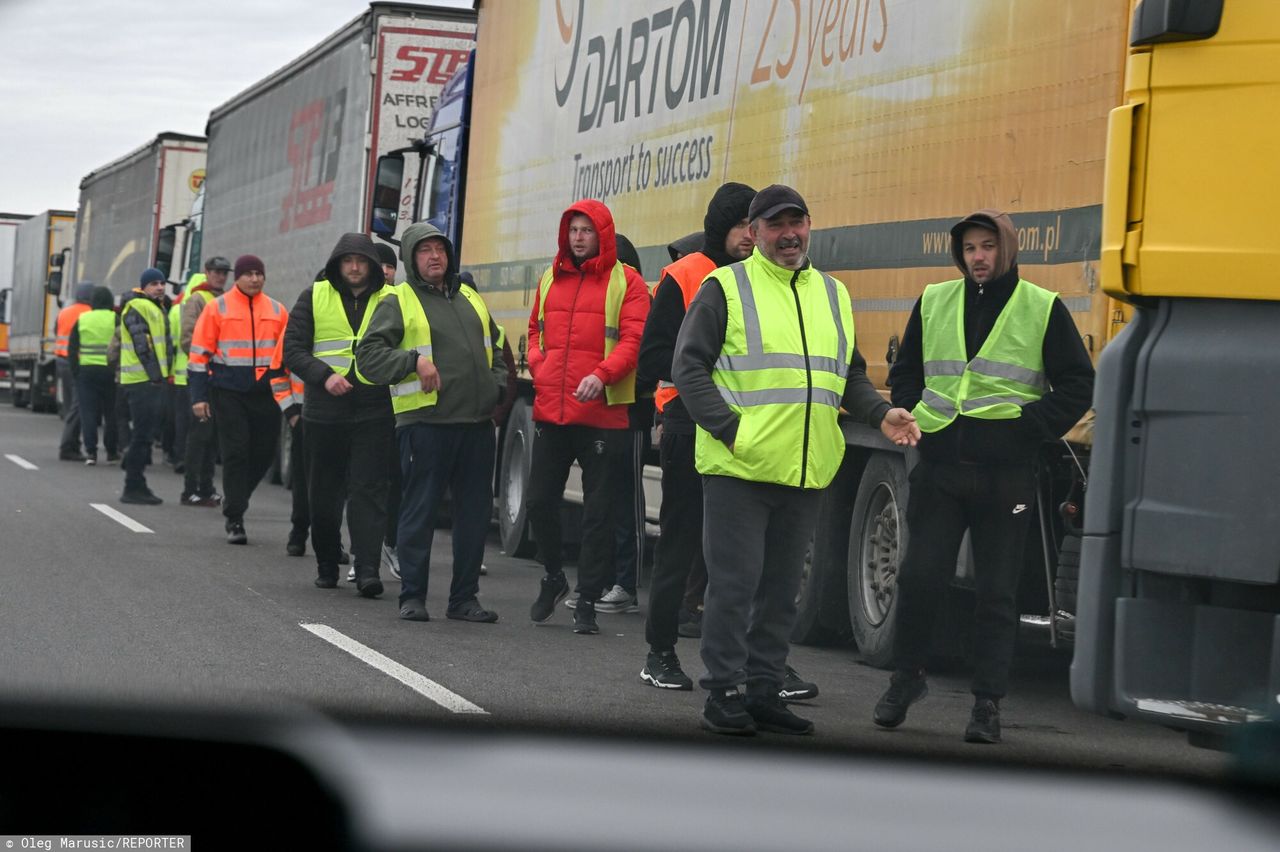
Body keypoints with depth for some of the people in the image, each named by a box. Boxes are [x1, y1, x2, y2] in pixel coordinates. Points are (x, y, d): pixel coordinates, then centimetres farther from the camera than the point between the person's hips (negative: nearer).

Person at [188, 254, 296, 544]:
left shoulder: (277, 311, 9)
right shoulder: (217, 308, 1)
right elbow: (200, 354, 2)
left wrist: (289, 398, 13)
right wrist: (199, 396, -4)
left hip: (265, 392, 3)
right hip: (228, 392, -3)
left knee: (263, 453, 6)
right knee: (235, 452, -5)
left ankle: (235, 500, 30)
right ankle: (234, 519, 0)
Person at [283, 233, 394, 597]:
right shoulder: (315, 297, 7)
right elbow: (293, 349, 2)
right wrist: (324, 375, -14)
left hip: (375, 413, -1)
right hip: (324, 412, 2)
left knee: (369, 492, -9)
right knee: (324, 494, 10)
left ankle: (367, 569, -12)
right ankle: (327, 565, 25)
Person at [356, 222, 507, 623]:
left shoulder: (471, 299, 20)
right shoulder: (398, 303, 2)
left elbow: (497, 348, 30)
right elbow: (368, 355, -6)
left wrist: (498, 387, 14)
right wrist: (414, 361, -18)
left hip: (477, 424, 6)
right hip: (425, 422, -5)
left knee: (475, 512, 7)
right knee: (419, 513, -2)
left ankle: (464, 597, 14)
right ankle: (412, 596, 5)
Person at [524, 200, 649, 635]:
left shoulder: (626, 282, -3)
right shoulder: (550, 280, 14)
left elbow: (633, 340, -11)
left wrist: (602, 374, -26)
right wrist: (538, 367, 3)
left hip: (602, 414, -5)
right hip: (549, 411, 5)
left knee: (597, 511, 0)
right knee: (540, 500, 8)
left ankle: (587, 600, 6)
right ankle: (553, 577, 29)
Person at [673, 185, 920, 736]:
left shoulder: (833, 294, 17)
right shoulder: (726, 288, 0)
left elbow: (850, 375, 23)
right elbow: (688, 367, -4)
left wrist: (880, 415, 4)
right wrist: (729, 428, -14)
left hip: (806, 472, 5)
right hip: (738, 468, -5)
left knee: (781, 587, 10)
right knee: (735, 583, -4)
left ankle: (764, 691, 18)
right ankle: (723, 694, 3)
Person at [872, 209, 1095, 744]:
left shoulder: (1042, 309, 2)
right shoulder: (933, 304, 11)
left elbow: (1077, 387, 1)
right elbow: (904, 375, 20)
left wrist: (1028, 429, -9)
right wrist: (916, 419, 3)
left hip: (1005, 475, -2)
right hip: (940, 468, 2)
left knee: (997, 592, 2)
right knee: (919, 576, -1)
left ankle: (987, 704, 7)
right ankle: (907, 678, 20)